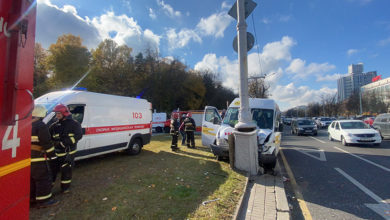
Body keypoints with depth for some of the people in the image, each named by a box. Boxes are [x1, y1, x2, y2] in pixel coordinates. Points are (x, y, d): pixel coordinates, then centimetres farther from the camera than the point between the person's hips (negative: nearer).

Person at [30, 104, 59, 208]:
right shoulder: (41, 126, -18)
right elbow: (46, 143, -18)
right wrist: (52, 154, -9)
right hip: (37, 157, -9)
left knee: (31, 177, 21)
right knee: (43, 177, 0)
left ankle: (32, 197, 34)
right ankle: (43, 200, 5)